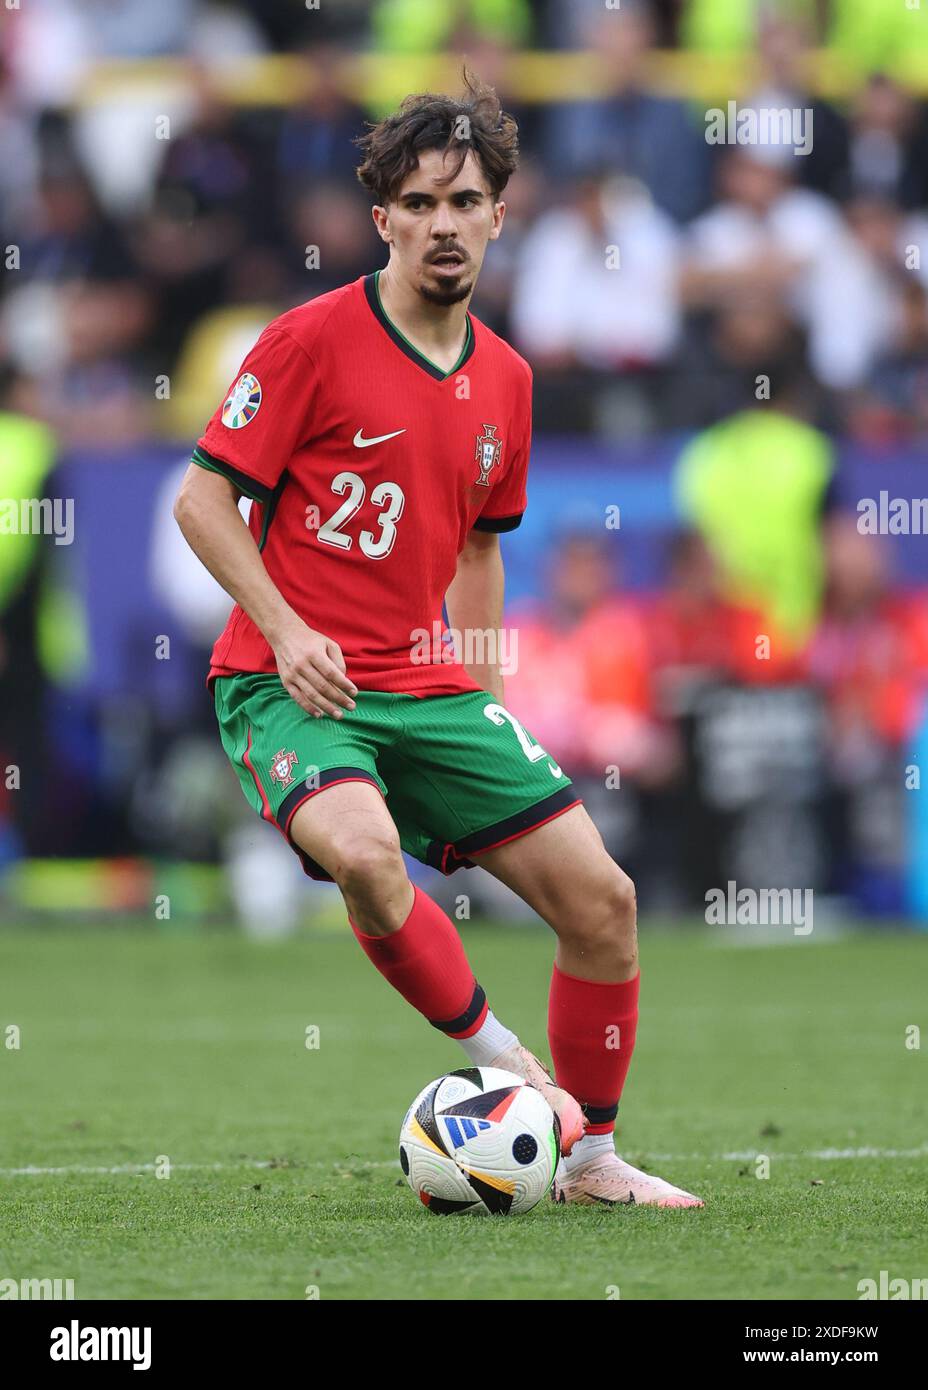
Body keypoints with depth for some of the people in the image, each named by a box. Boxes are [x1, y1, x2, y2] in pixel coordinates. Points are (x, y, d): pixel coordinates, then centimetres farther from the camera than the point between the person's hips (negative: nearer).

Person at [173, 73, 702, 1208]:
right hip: (292, 683, -6)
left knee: (600, 899, -2)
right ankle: (498, 1061, -16)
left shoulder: (505, 380, 11)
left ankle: (591, 1158, 16)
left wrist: (482, 699, 18)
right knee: (364, 847, -36)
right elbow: (202, 500, -7)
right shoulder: (313, 340, -8)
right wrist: (286, 632, -17)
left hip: (431, 689, 6)